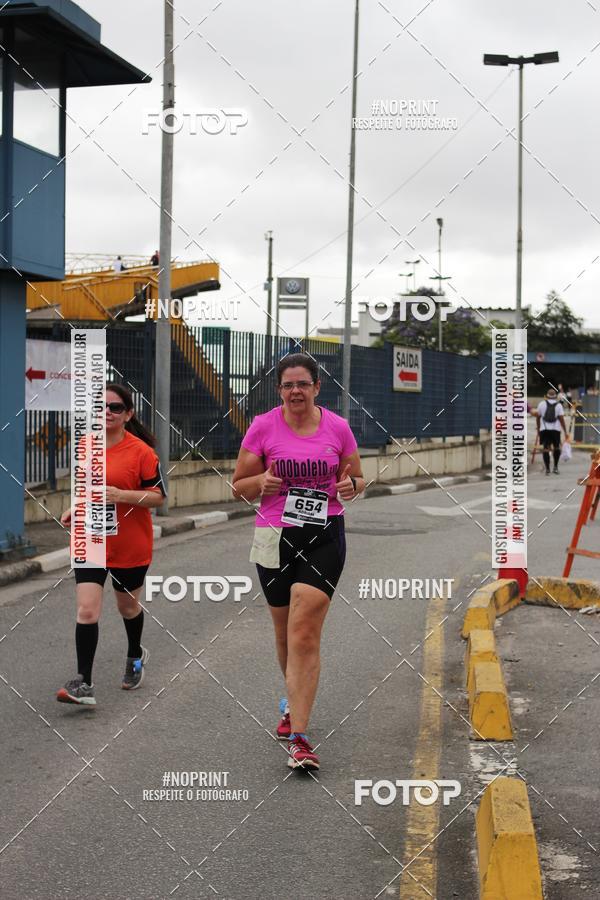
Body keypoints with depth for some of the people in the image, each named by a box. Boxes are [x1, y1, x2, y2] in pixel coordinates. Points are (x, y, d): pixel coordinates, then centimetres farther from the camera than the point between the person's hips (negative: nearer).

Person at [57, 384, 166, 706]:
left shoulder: (141, 451, -12)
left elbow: (158, 496, -11)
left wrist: (122, 495, -25)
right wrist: (74, 509, 3)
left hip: (130, 546, -3)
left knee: (128, 606, 18)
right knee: (86, 610, -10)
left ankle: (135, 656, 47)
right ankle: (83, 684, -8)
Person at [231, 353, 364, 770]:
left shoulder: (338, 427, 1)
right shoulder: (263, 427, -1)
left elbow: (357, 478, 13)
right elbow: (239, 486, 5)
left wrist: (351, 484, -10)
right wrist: (261, 482, -17)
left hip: (324, 536, -1)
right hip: (275, 536, 2)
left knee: (305, 634, -12)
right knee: (285, 632, 14)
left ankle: (299, 736, -11)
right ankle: (295, 702, 42)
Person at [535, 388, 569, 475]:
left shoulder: (541, 404, 5)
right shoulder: (558, 405, 2)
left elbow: (538, 417, 8)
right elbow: (561, 419, -3)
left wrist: (538, 429, 20)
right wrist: (565, 432, 0)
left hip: (544, 429, 0)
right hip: (555, 429, 0)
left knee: (546, 448, 2)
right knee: (556, 447, 17)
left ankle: (547, 469, -1)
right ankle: (555, 467, 16)